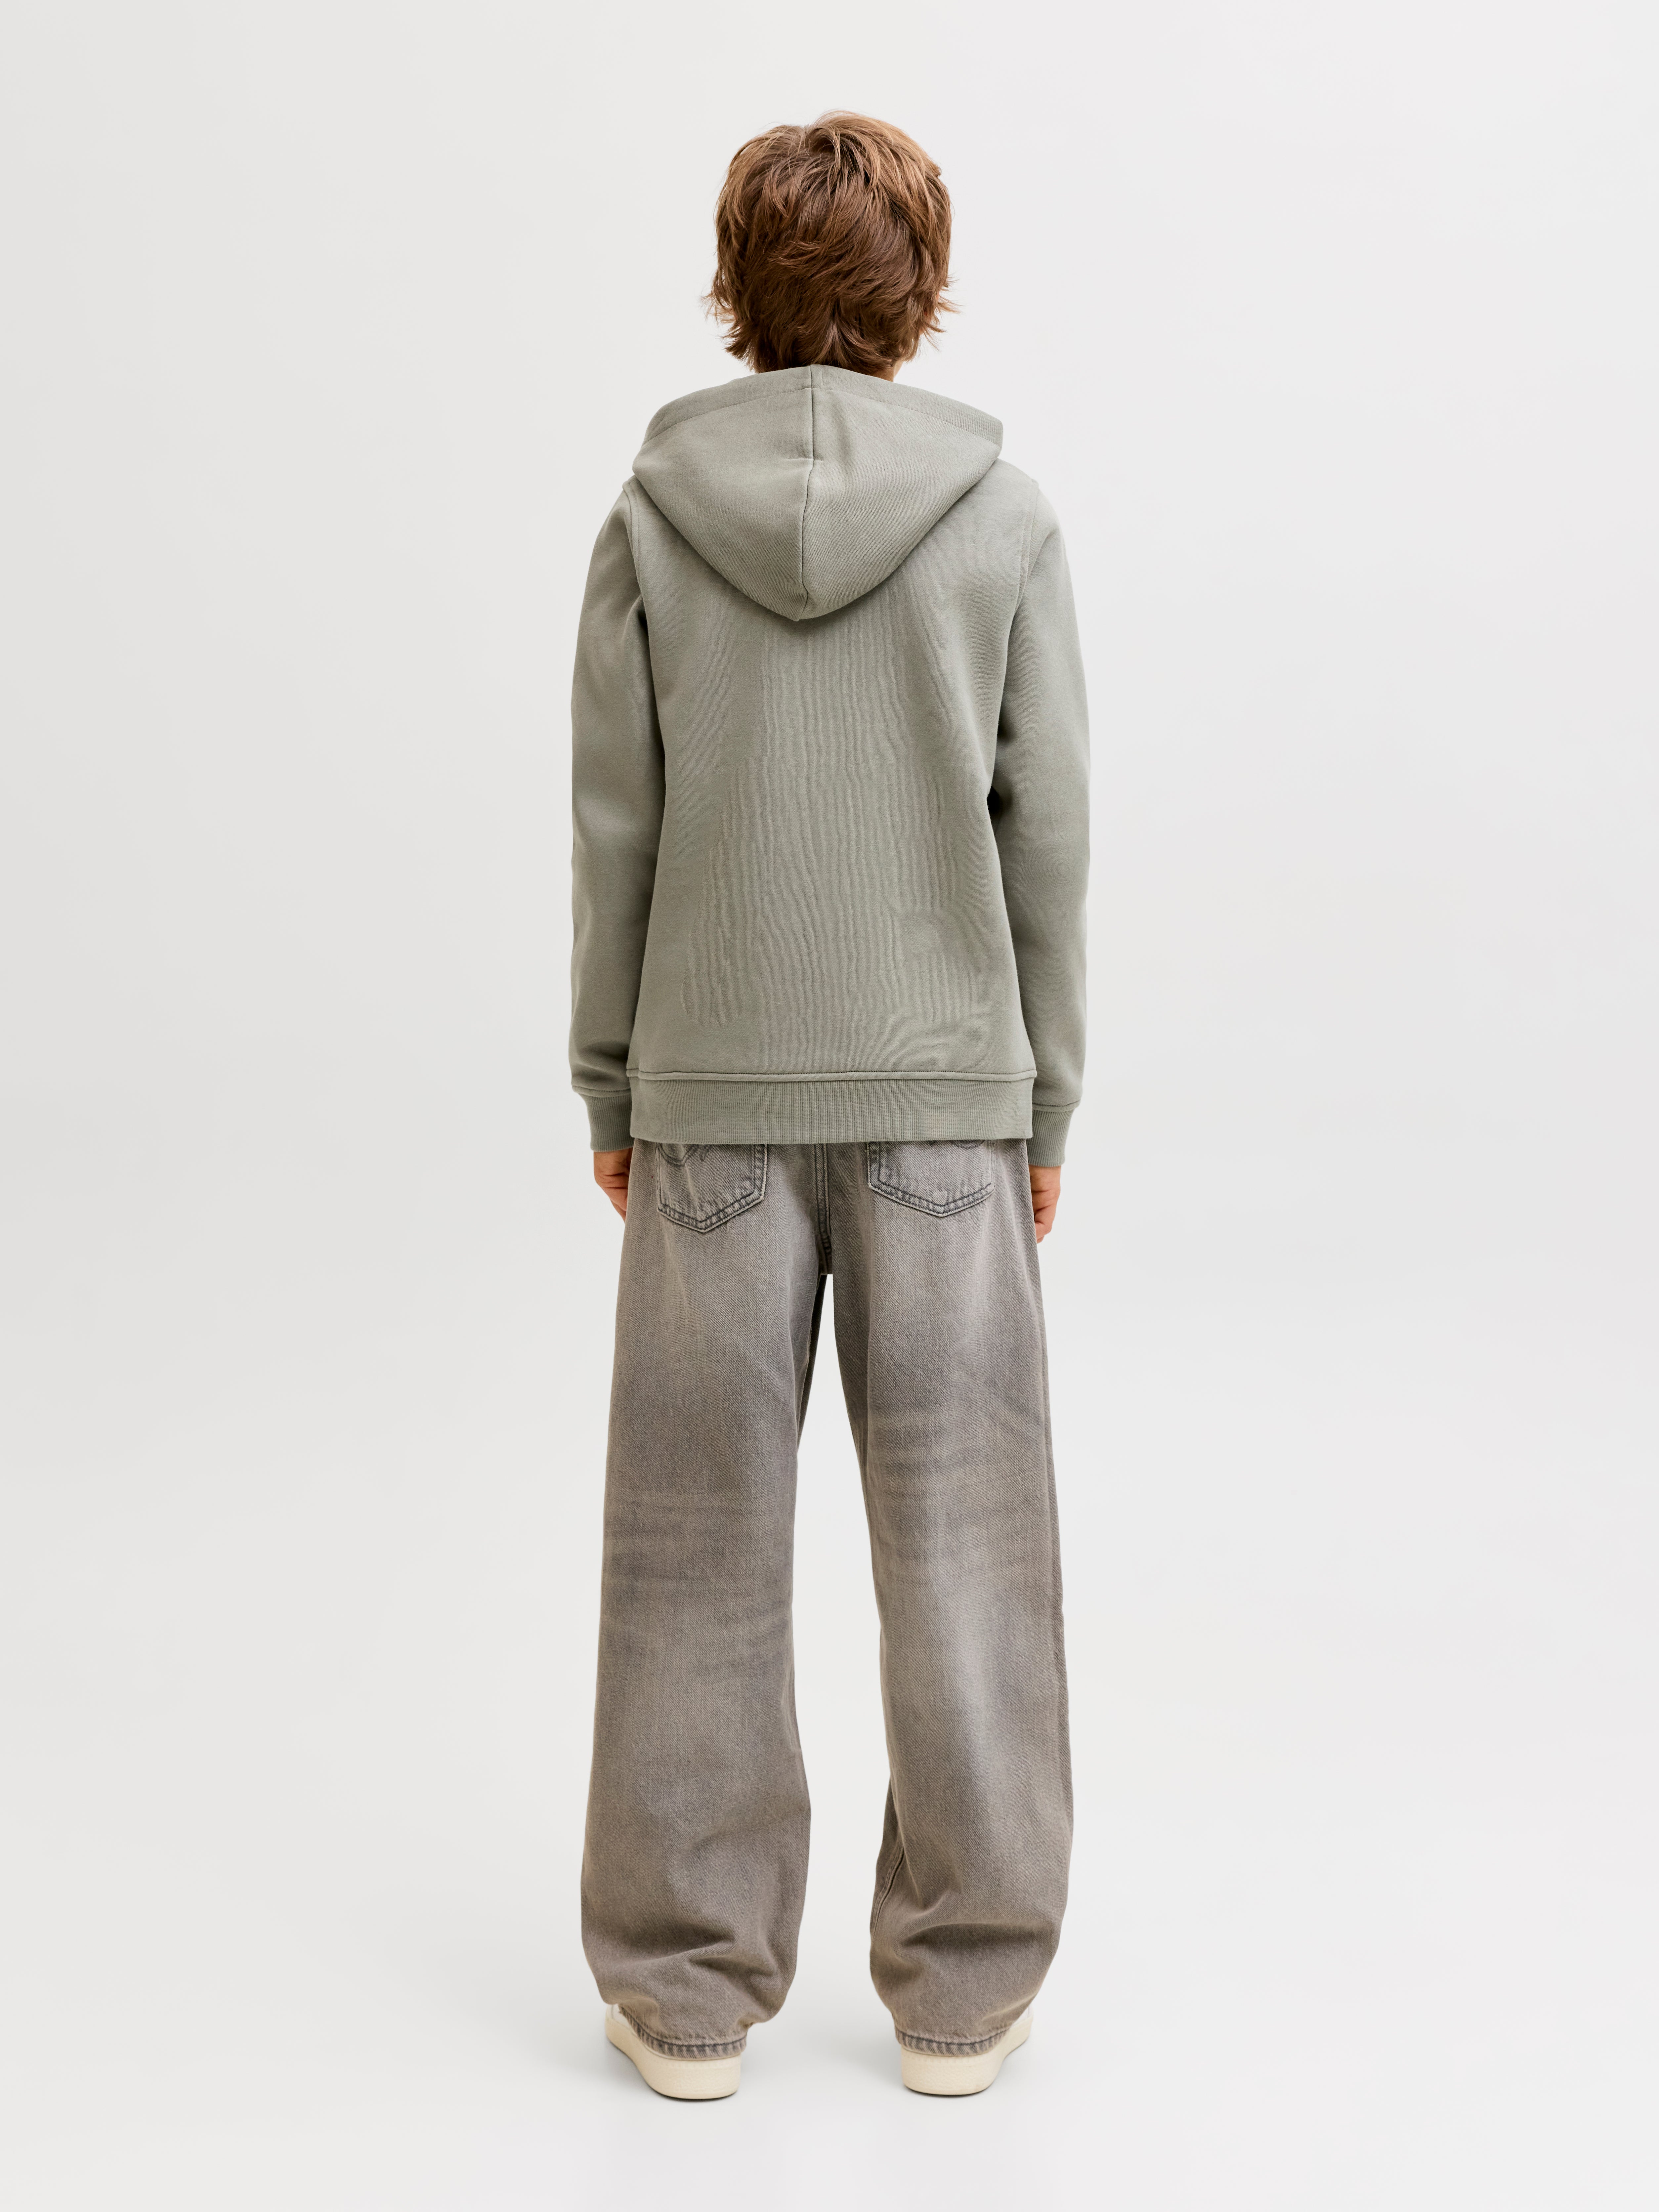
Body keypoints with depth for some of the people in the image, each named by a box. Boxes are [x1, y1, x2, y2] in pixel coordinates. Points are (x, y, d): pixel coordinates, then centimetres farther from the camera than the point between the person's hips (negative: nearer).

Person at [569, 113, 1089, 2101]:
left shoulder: (653, 517, -2)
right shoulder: (1002, 518, -3)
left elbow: (615, 834, -1)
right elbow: (1048, 837, -2)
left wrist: (610, 1092, 8)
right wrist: (1044, 1106, 6)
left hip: (711, 1093, 1)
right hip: (943, 1090, 0)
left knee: (697, 1542, 8)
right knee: (958, 1534, 8)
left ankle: (687, 1987, 19)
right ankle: (964, 1985, 18)